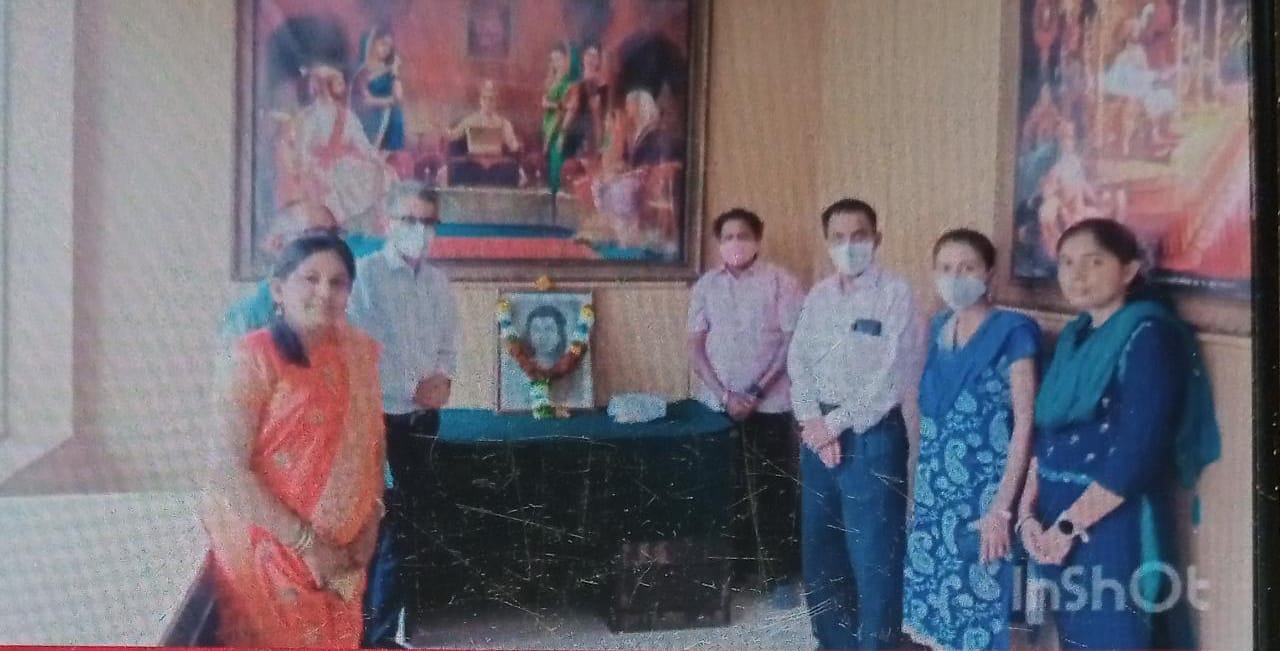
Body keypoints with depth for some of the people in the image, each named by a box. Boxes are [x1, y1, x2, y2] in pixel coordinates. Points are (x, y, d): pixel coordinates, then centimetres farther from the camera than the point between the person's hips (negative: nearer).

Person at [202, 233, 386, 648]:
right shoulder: (254, 358, -15)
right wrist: (306, 542, -18)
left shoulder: (358, 354, 1)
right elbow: (227, 469, -19)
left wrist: (370, 523, -2)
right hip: (268, 548, -5)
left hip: (340, 553, 5)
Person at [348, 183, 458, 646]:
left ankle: (402, 623, 28)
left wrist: (443, 380, -7)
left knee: (415, 519, 14)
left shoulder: (439, 283, 9)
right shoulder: (365, 275, -11)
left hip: (424, 419, 6)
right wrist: (414, 387, -14)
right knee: (385, 524, -2)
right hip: (379, 420, -6)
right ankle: (379, 633, 12)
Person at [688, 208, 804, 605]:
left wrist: (757, 393, -13)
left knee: (772, 491, 0)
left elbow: (793, 343, -7)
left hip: (770, 406, -3)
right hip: (716, 406, 3)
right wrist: (725, 395, -9)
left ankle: (779, 575, 11)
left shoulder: (781, 282, -3)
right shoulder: (705, 286, 6)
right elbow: (695, 346, 3)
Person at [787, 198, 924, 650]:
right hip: (819, 435, 6)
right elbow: (798, 363, 8)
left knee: (873, 554, -2)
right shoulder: (818, 297, 11)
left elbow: (892, 375, -15)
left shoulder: (895, 294, -8)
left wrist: (836, 423, -12)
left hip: (873, 435, -6)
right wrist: (811, 421, -7)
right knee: (819, 547, 14)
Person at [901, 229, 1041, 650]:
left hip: (983, 493, -6)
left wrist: (1002, 506, -16)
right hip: (934, 490, 6)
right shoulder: (938, 328, 9)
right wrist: (920, 485, 12)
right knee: (934, 594, 11)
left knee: (979, 604, -1)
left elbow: (1025, 424, -13)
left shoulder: (1013, 331, -10)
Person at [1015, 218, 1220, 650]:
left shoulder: (1148, 336, -13)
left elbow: (1138, 454, -20)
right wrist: (1028, 512, 0)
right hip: (1055, 522, 7)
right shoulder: (1074, 336, 10)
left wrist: (1069, 526, -16)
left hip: (1113, 524, -7)